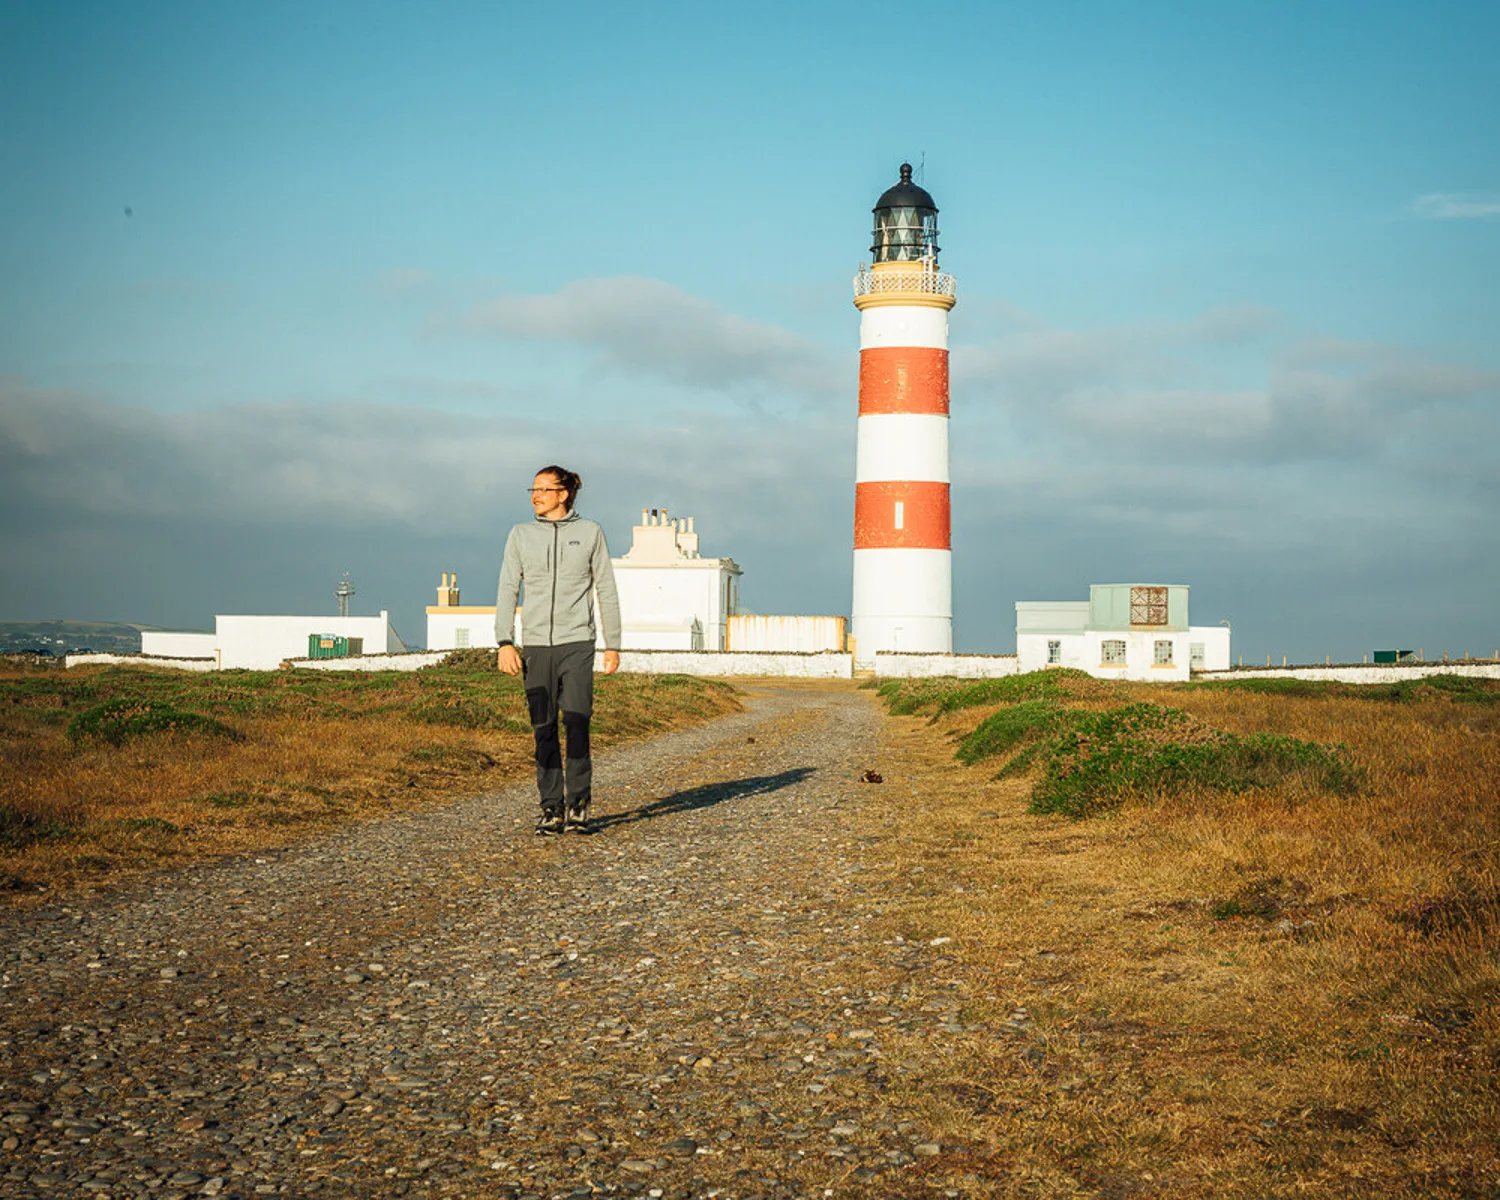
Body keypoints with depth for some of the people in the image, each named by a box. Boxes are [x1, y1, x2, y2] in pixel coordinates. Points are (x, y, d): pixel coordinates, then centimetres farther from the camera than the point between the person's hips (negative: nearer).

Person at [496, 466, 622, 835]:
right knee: (544, 729, 2)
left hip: (577, 642, -2)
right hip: (536, 644, 2)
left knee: (576, 723, -13)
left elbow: (606, 591, 7)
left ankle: (577, 804, -2)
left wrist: (613, 645, 5)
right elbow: (508, 590, 5)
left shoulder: (589, 533, 4)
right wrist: (505, 643, -6)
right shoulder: (521, 534, 8)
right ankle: (552, 808, 9)